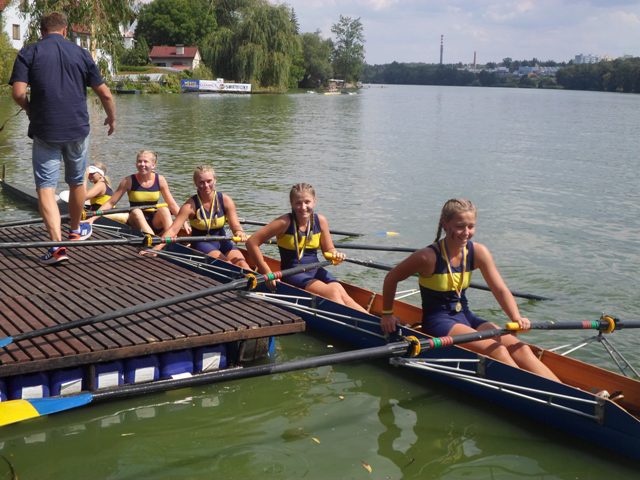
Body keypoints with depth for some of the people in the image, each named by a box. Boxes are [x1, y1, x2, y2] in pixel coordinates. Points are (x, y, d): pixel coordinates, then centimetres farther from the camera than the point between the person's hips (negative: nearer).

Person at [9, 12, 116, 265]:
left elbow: (18, 93, -11)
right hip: (78, 129, 2)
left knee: (46, 187, 0)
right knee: (77, 182, 20)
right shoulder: (80, 53, 6)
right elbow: (105, 94, 6)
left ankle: (57, 244, -13)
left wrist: (30, 110, 10)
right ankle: (76, 231, 39)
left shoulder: (29, 52, 0)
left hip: (45, 130, -2)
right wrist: (112, 118, 23)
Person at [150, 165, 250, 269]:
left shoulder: (225, 200, -3)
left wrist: (239, 232, -35)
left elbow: (235, 225, -9)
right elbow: (173, 229, -18)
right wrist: (156, 248, -32)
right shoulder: (191, 205, -11)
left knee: (241, 263, -26)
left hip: (222, 242, 3)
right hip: (201, 244, -3)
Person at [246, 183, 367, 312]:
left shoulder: (320, 220, 3)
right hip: (293, 273, -4)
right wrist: (267, 272, -12)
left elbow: (328, 249, 12)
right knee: (332, 292, -29)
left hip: (316, 270, 4)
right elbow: (252, 243, -12)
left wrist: (335, 254, -13)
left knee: (343, 295, -24)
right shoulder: (285, 222, -11)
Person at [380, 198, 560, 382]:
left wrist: (517, 318, -24)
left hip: (464, 316, 6)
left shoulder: (478, 252, -2)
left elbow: (500, 290, -7)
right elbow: (392, 278, -5)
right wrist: (387, 314, 2)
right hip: (437, 321, -6)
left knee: (519, 348, -16)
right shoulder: (428, 257, -18)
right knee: (497, 351, -27)